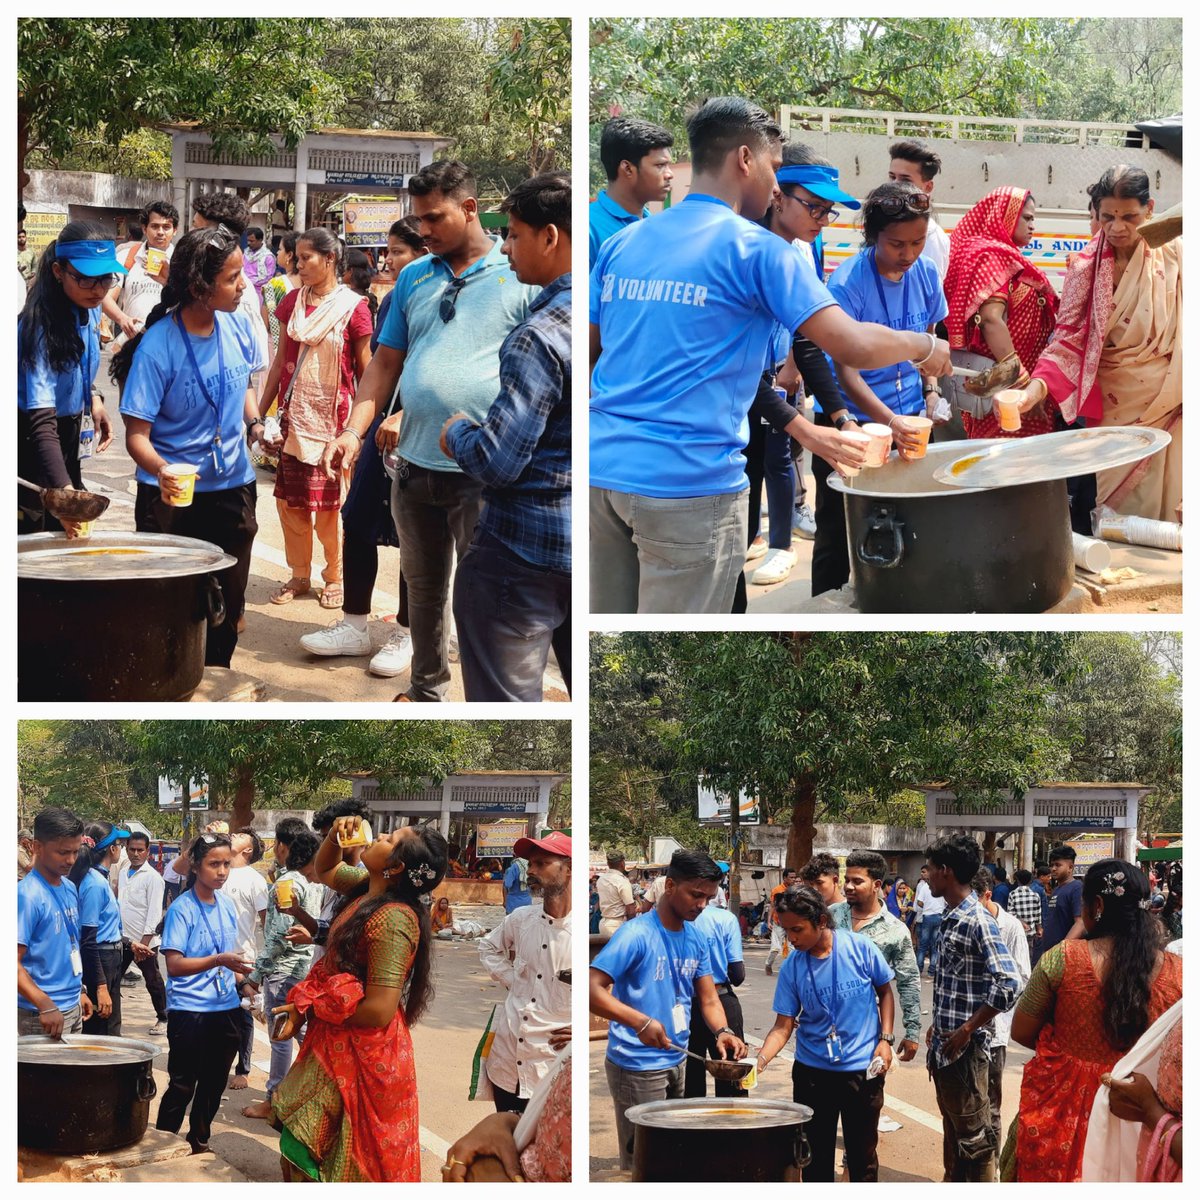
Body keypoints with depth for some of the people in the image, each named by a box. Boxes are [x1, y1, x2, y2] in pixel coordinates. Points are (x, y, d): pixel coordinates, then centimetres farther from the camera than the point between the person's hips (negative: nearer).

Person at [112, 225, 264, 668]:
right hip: (172, 495, -5)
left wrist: (255, 423, -1)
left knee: (228, 607, 11)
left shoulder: (238, 327, -4)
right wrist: (160, 471, -39)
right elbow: (137, 434, -19)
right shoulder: (157, 345, -20)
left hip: (233, 487, 5)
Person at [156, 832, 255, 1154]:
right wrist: (218, 960, -29)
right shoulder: (182, 909, -12)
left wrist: (240, 976, 6)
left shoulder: (227, 906, 7)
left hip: (226, 1009, 6)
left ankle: (199, 1141, 31)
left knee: (214, 1083, 16)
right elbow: (174, 965, -19)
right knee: (182, 1086, -1)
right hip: (189, 1010, -6)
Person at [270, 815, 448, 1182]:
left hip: (360, 1053, -9)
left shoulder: (392, 920, -27)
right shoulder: (366, 887, 0)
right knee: (298, 1137, 20)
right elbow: (324, 870, 23)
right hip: (337, 1044, 9)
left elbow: (378, 1011, -29)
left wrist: (311, 1009, -16)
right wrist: (334, 836, 1)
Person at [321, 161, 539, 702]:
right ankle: (427, 690, 33)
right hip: (415, 466, 5)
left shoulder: (521, 277, -4)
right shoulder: (413, 277, 11)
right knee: (423, 589, 17)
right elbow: (386, 363, 13)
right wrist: (353, 432, 1)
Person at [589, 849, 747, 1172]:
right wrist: (641, 1022, -36)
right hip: (636, 1069, -8)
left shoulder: (696, 938, 6)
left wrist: (722, 1032, -12)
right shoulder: (636, 934, -17)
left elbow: (708, 999, 9)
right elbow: (592, 989, -24)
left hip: (676, 1062, 8)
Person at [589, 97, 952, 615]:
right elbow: (852, 346, -12)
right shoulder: (755, 248, -6)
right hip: (689, 483, -6)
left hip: (602, 470, 6)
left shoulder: (620, 245, 11)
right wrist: (925, 346, 8)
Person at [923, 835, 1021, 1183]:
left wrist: (967, 1030, -22)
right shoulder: (949, 918, 10)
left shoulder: (978, 921, -18)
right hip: (943, 1047, 9)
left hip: (965, 1048, -9)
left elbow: (1009, 983, -26)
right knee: (952, 1130, 19)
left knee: (973, 1136, -2)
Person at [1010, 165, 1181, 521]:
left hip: (1167, 406, -1)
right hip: (1111, 408, 1)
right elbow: (1068, 341, -5)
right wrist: (1038, 386, -22)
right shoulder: (1086, 268, 0)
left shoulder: (1174, 256, -2)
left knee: (1160, 505, 0)